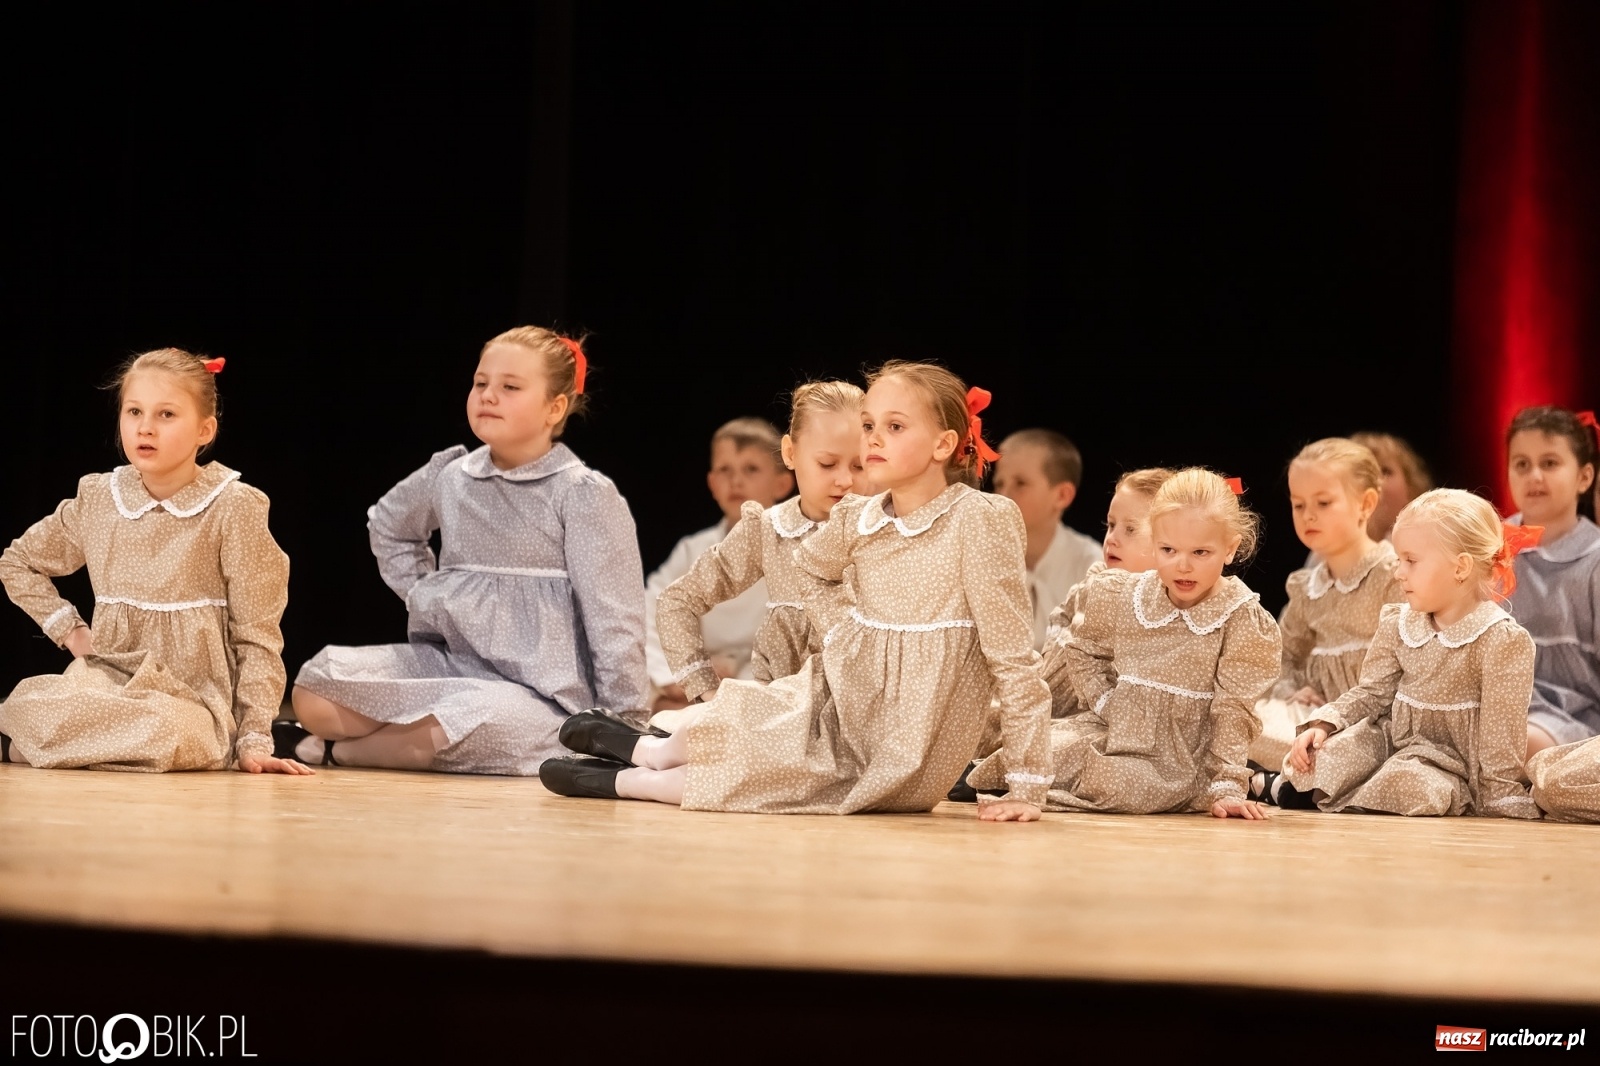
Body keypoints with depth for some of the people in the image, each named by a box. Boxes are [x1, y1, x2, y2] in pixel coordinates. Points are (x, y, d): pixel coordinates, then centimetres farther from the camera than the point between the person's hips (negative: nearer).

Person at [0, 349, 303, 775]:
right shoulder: (96, 500, 6)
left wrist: (254, 740, -10)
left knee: (162, 731, -39)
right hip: (106, 682, 1)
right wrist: (71, 630, 9)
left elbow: (256, 637, -4)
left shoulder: (233, 508, -5)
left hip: (192, 697, -1)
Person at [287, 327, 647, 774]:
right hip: (448, 662, 4)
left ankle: (338, 748, -14)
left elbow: (612, 619, -8)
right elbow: (388, 524, 31)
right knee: (315, 687, -16)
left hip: (539, 693, -4)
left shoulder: (584, 494, -7)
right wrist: (422, 593, 14)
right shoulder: (450, 477, 8)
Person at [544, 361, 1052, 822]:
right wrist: (846, 634, 8)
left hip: (909, 760, -5)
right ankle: (649, 750, 22)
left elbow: (1013, 656, -17)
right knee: (709, 724, -9)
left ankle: (625, 780, 10)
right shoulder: (856, 518, 1)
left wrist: (1028, 785, -19)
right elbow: (810, 567, 25)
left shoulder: (981, 519, -18)